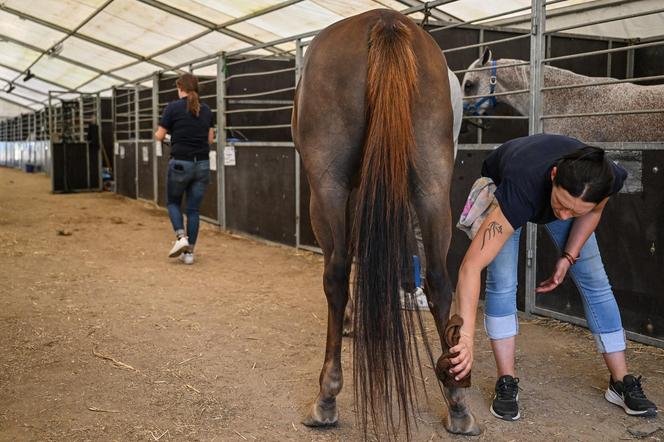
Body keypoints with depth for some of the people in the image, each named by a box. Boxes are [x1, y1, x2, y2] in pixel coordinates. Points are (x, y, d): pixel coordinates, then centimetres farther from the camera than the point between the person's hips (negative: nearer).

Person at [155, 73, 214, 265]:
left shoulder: (173, 107, -7)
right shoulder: (206, 110, 6)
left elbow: (160, 136, -1)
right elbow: (210, 139, 9)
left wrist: (158, 134, 21)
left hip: (180, 164, -4)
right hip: (202, 164, 4)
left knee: (173, 202, 18)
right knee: (194, 209, 10)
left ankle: (181, 238, -4)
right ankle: (189, 252, 9)